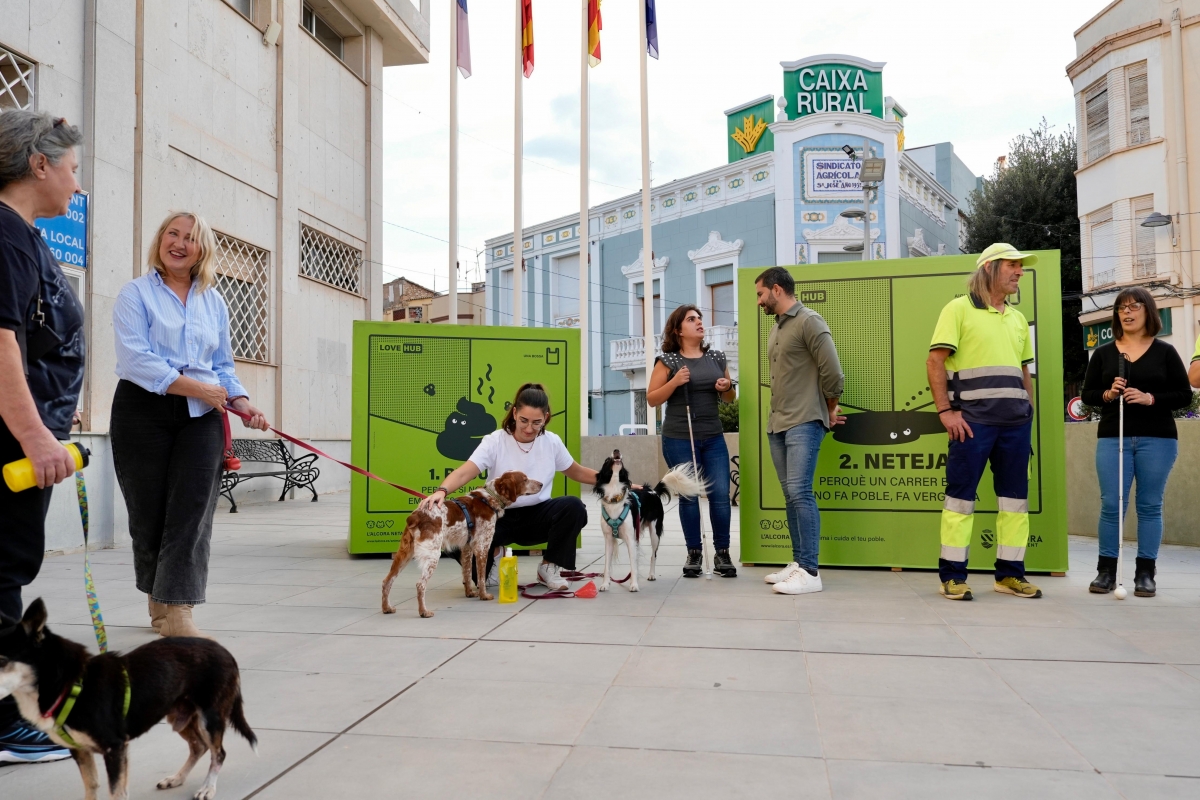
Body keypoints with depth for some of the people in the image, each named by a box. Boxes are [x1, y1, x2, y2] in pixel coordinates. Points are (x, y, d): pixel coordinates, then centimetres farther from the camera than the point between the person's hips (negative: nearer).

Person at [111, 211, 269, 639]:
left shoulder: (214, 301, 15)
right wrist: (195, 387, -17)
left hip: (200, 416, 3)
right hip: (143, 411, -2)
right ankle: (157, 599, 24)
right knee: (148, 511, 5)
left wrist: (241, 401, -3)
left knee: (192, 510, -9)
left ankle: (177, 611, -10)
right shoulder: (136, 293, 1)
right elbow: (135, 358, -12)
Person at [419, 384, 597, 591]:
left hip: (537, 515, 2)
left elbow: (577, 473, 13)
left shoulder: (552, 442, -3)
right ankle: (493, 558, 10)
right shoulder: (495, 442, -14)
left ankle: (550, 567, -4)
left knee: (574, 507, -29)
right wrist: (441, 491, -47)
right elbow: (464, 473, -27)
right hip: (500, 517, -2)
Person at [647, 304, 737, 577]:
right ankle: (694, 553, 15)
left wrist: (727, 387, -3)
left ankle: (722, 553, 10)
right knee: (689, 496, 3)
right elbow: (652, 399, -3)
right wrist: (674, 382, -17)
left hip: (713, 438, 3)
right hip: (679, 439, -3)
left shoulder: (717, 358, 10)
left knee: (721, 494, -2)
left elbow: (730, 398, 19)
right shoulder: (668, 360, -1)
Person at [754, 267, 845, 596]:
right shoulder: (775, 329, 17)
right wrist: (776, 418, 15)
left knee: (800, 492, -14)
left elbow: (832, 372, -11)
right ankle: (798, 563, 15)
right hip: (777, 424, 8)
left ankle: (809, 572, -11)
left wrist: (829, 411, 0)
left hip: (803, 423, -8)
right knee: (791, 496, 9)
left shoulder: (809, 321, -8)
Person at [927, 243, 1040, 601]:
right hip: (973, 419, -6)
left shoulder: (1018, 319, 19)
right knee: (961, 492, -3)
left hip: (1015, 421, 6)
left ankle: (1010, 573, 18)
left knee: (1015, 496, 8)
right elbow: (935, 362, -7)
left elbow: (1024, 371, 23)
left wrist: (1030, 412, 12)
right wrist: (945, 411, -13)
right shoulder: (959, 309, 0)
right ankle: (952, 575, 5)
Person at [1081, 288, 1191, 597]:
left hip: (1157, 439, -1)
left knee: (1150, 505, 3)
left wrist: (1150, 398, -13)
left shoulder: (1165, 352, 5)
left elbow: (1184, 396, 2)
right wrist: (1107, 395, -11)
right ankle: (1106, 570, 7)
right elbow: (1087, 394, 10)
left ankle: (1145, 573, 10)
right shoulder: (1103, 353, 9)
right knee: (1111, 505, -1)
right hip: (1112, 438, 1)